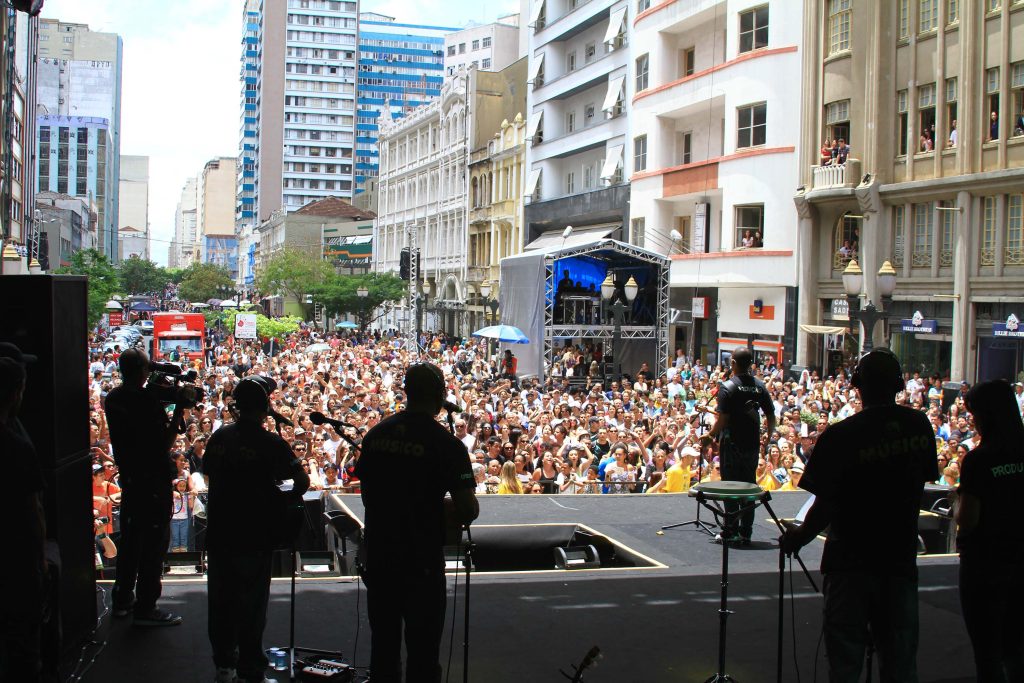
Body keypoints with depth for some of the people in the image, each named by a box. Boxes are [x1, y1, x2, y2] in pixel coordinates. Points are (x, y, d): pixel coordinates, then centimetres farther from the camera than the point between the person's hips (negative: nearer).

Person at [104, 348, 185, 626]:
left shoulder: (113, 398, 4)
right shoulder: (147, 401, -22)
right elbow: (164, 443, -19)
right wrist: (179, 410, -14)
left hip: (129, 475, 8)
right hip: (154, 478, -8)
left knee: (130, 537, 19)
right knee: (154, 540, -1)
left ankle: (122, 599, 28)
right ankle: (145, 607, 3)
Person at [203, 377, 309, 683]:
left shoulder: (220, 436, 3)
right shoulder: (271, 443, -11)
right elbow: (302, 481, -15)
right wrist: (284, 499, 2)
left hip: (218, 531, 4)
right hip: (253, 535, -4)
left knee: (221, 600, 15)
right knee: (251, 603, 5)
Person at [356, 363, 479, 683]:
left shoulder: (376, 434, 3)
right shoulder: (446, 443, -13)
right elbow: (468, 511, -17)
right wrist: (444, 508, 4)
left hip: (377, 554, 5)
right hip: (421, 559, -5)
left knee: (383, 643, 16)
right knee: (422, 649, 6)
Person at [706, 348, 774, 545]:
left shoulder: (728, 387, -12)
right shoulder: (760, 386, 3)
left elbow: (722, 419, -17)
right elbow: (771, 416, 4)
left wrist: (710, 435, -3)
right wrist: (769, 436, 20)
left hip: (732, 444, -4)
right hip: (753, 444, 4)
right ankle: (746, 533, 13)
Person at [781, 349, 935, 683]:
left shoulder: (840, 436, -17)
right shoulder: (920, 426, -4)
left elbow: (825, 507, -17)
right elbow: (925, 478, 10)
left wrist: (799, 536, 1)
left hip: (851, 560, -3)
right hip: (901, 558, 4)